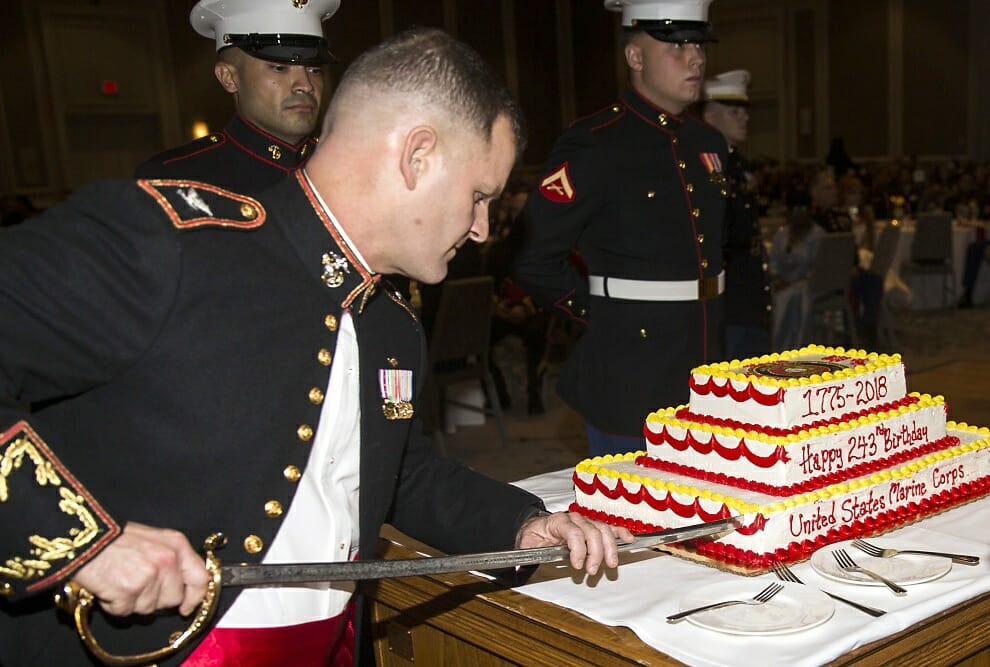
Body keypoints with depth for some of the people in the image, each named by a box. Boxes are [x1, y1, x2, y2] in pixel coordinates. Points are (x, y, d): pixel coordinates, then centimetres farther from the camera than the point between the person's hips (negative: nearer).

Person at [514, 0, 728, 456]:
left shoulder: (708, 144, 10)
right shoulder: (593, 146, -14)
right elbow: (535, 261, -16)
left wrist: (701, 313, 15)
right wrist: (600, 314, -7)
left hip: (704, 382, 8)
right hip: (629, 387, -7)